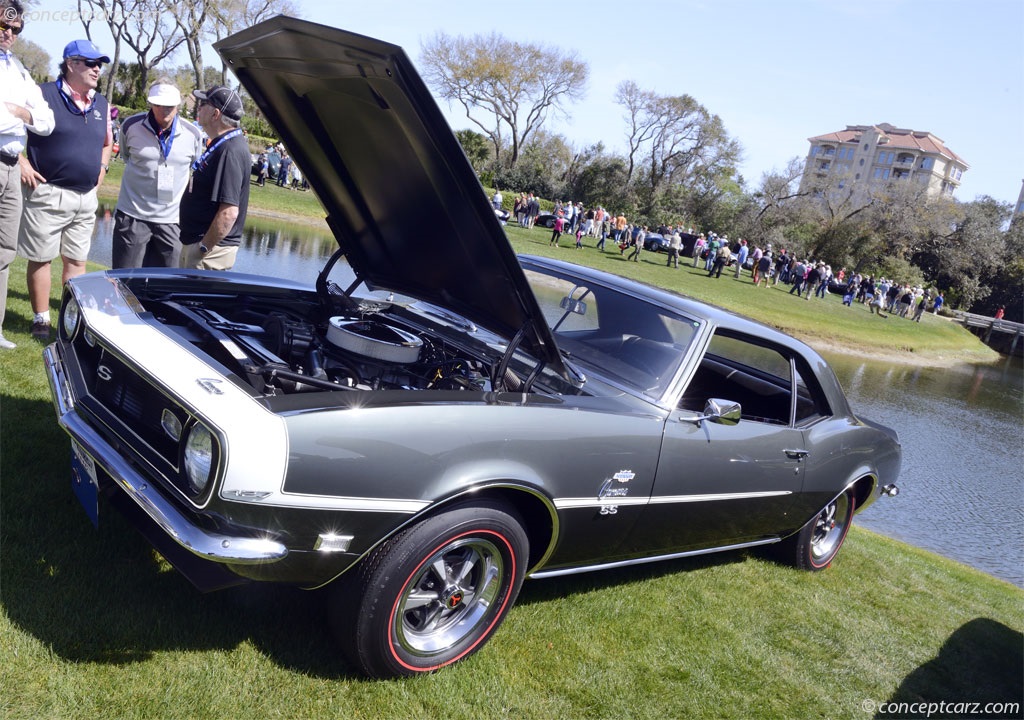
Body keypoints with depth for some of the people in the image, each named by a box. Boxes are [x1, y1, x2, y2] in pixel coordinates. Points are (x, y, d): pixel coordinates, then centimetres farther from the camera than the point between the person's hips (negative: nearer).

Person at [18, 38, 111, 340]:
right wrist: (21, 162, -12)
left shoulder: (102, 104, 11)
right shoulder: (42, 95, -8)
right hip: (48, 194, -5)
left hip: (86, 197, 6)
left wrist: (101, 170, 13)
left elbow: (107, 142, 26)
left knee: (77, 260, 11)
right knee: (41, 258, 3)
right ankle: (41, 320, 12)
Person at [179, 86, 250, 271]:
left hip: (212, 248, -10)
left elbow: (229, 212, -29)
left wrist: (203, 249, -23)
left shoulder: (230, 151, -22)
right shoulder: (221, 144, 12)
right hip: (193, 242, 10)